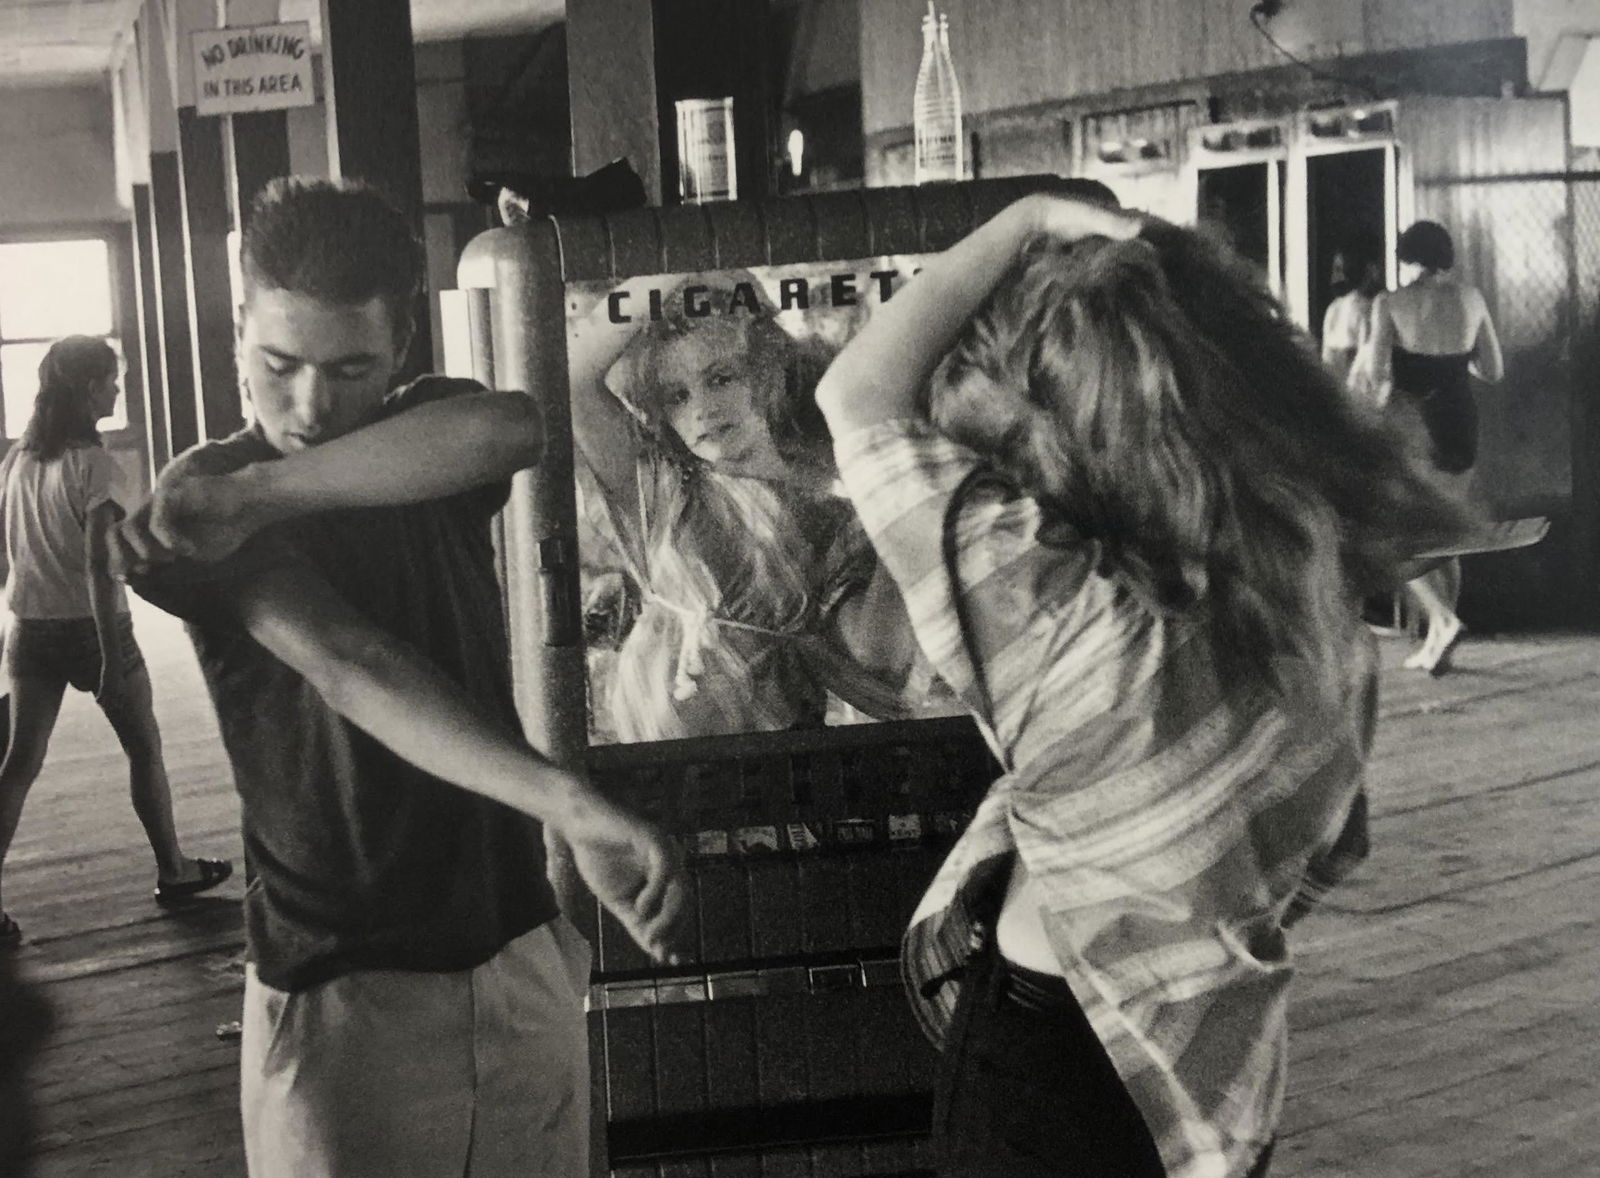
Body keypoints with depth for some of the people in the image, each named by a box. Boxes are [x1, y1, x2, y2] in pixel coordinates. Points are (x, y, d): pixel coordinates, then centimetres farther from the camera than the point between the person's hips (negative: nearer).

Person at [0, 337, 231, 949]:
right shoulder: (91, 462, -16)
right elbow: (99, 566, -21)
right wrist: (111, 657, -20)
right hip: (91, 626, -5)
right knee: (144, 748, 14)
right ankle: (172, 869, 26)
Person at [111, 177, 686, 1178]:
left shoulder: (431, 445, 4)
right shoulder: (204, 503, -9)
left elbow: (511, 428, -22)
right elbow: (349, 667, -27)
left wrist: (263, 493, -27)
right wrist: (568, 805, -41)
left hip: (520, 958, 4)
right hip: (345, 993, -4)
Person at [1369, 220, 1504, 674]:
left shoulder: (1390, 304, -7)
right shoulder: (1471, 299, 4)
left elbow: (1377, 373, -17)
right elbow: (1494, 370, 8)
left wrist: (1382, 399, 3)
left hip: (1410, 425, -5)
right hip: (1461, 423, 5)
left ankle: (1443, 620, -16)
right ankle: (1437, 645, 17)